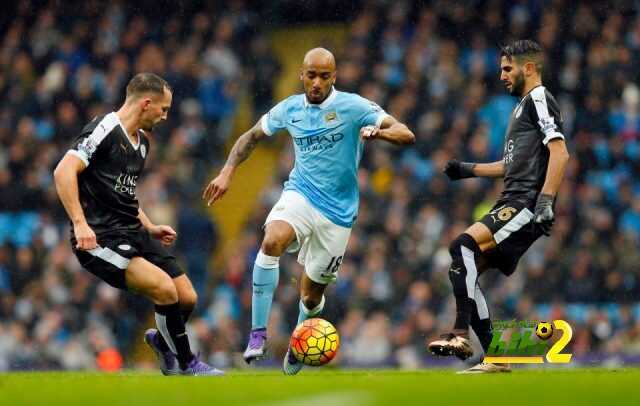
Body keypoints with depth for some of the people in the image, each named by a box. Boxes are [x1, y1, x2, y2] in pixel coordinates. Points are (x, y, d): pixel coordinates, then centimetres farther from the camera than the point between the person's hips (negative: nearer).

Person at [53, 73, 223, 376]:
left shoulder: (142, 141, 17)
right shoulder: (104, 130, -12)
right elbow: (63, 172, -22)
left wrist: (150, 228, 18)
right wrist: (80, 223, -30)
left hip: (133, 234, 9)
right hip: (100, 238, -9)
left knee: (187, 298, 0)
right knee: (165, 288, -23)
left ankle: (162, 341, 30)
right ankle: (185, 364, -6)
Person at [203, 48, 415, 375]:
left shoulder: (353, 106, -10)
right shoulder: (290, 109, 2)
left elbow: (407, 135, -15)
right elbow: (251, 136, 19)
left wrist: (378, 131, -37)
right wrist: (227, 172, 5)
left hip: (337, 212, -1)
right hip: (300, 195, 1)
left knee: (311, 295, 6)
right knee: (272, 241, -32)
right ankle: (258, 334, -29)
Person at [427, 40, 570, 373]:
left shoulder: (539, 100, -5)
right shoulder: (524, 106, 26)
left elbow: (559, 153, -17)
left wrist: (545, 202, -26)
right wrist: (469, 170, 27)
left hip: (526, 205, -10)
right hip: (512, 203, 10)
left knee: (463, 246, -26)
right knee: (464, 273, 6)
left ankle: (460, 334, -31)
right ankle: (496, 360, 8)